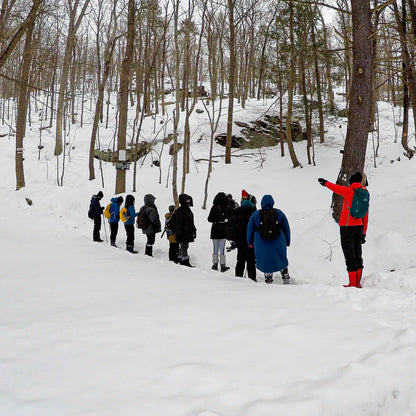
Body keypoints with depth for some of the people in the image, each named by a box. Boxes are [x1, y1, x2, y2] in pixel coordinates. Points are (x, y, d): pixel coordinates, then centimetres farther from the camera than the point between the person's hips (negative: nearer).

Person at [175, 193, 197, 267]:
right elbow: (179, 222, -17)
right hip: (183, 232, -9)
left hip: (188, 232, 10)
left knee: (182, 247, 15)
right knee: (184, 247, -7)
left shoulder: (187, 209, 16)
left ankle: (181, 261, 22)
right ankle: (185, 261, -6)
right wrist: (179, 233, -21)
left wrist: (194, 230, 25)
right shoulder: (180, 210, -13)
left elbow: (191, 222, 24)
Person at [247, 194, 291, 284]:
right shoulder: (279, 213, 0)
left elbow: (250, 230, 4)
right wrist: (287, 241, 18)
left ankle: (268, 279, 15)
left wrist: (250, 242, 16)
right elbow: (286, 228, 8)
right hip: (278, 243, 1)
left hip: (262, 244, -1)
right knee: (281, 259, 20)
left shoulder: (255, 215, -3)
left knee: (265, 261, 13)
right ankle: (285, 277, 22)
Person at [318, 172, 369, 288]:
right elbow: (366, 216, 12)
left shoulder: (349, 191, -8)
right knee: (358, 255, 11)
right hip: (359, 227, 6)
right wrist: (364, 233, 18)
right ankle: (358, 283, 13)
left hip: (347, 227, -6)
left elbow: (335, 188, 5)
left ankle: (352, 283, -3)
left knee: (350, 256, -3)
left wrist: (326, 182, 26)